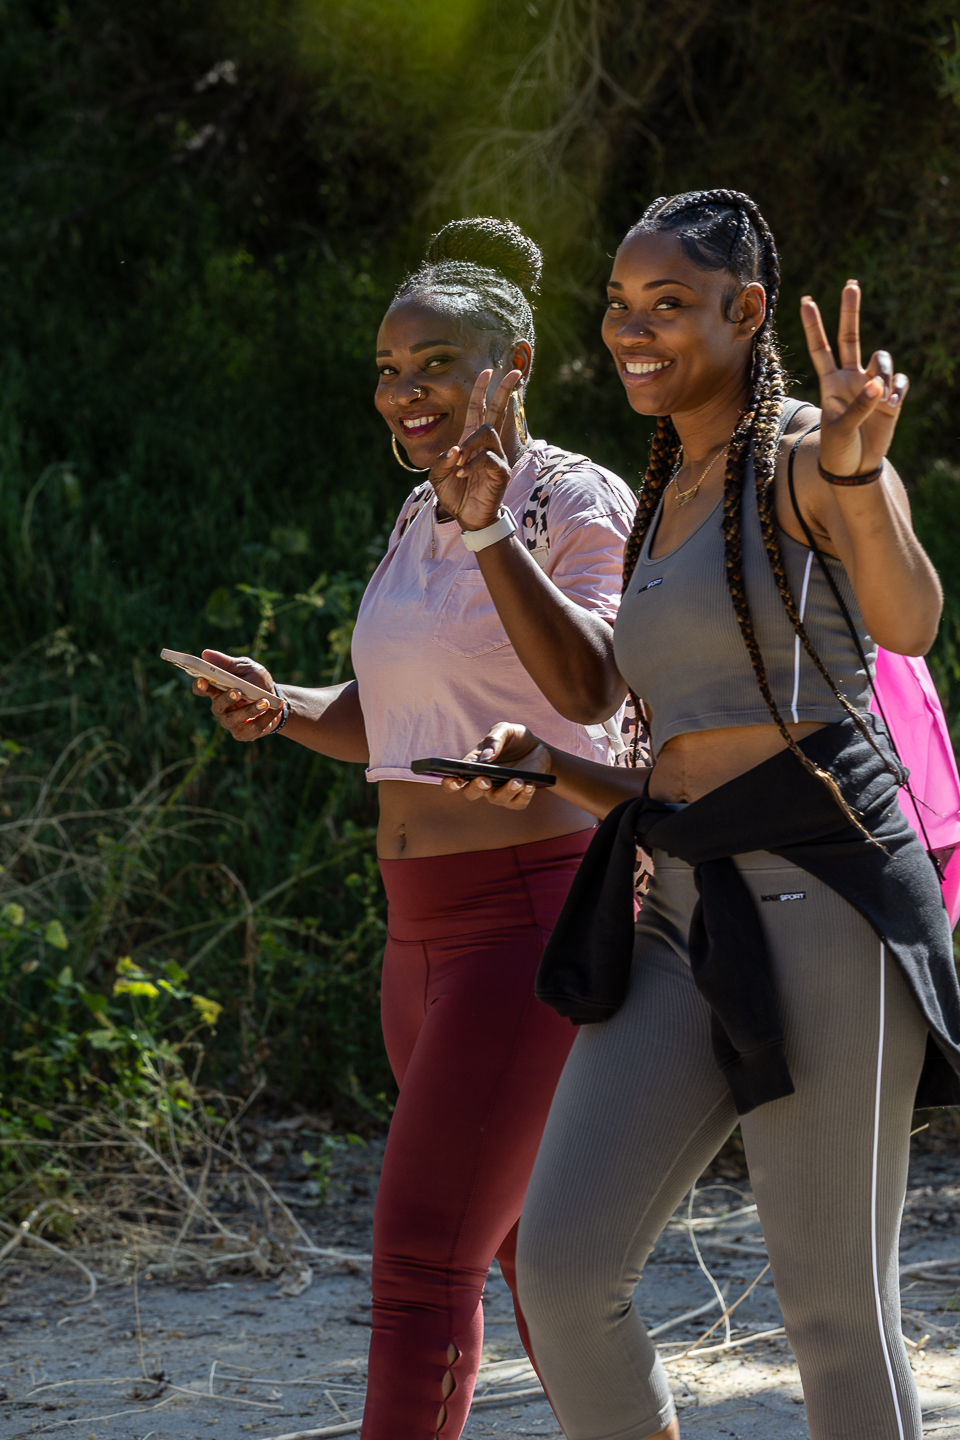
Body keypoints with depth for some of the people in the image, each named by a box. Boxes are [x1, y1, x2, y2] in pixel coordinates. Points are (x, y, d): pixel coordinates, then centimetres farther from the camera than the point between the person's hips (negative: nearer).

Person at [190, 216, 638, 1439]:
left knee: (421, 1256, -13)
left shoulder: (583, 506, -11)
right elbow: (387, 721, 20)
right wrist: (280, 709, -1)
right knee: (534, 1253, 16)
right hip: (433, 934, 9)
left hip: (542, 920, -9)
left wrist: (496, 531, -40)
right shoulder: (420, 518, 13)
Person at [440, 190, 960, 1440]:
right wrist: (548, 768, 6)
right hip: (684, 917, 7)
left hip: (818, 896, -7)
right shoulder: (662, 510, 20)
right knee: (562, 1266, -7)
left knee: (835, 1306, -4)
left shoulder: (807, 457, -4)